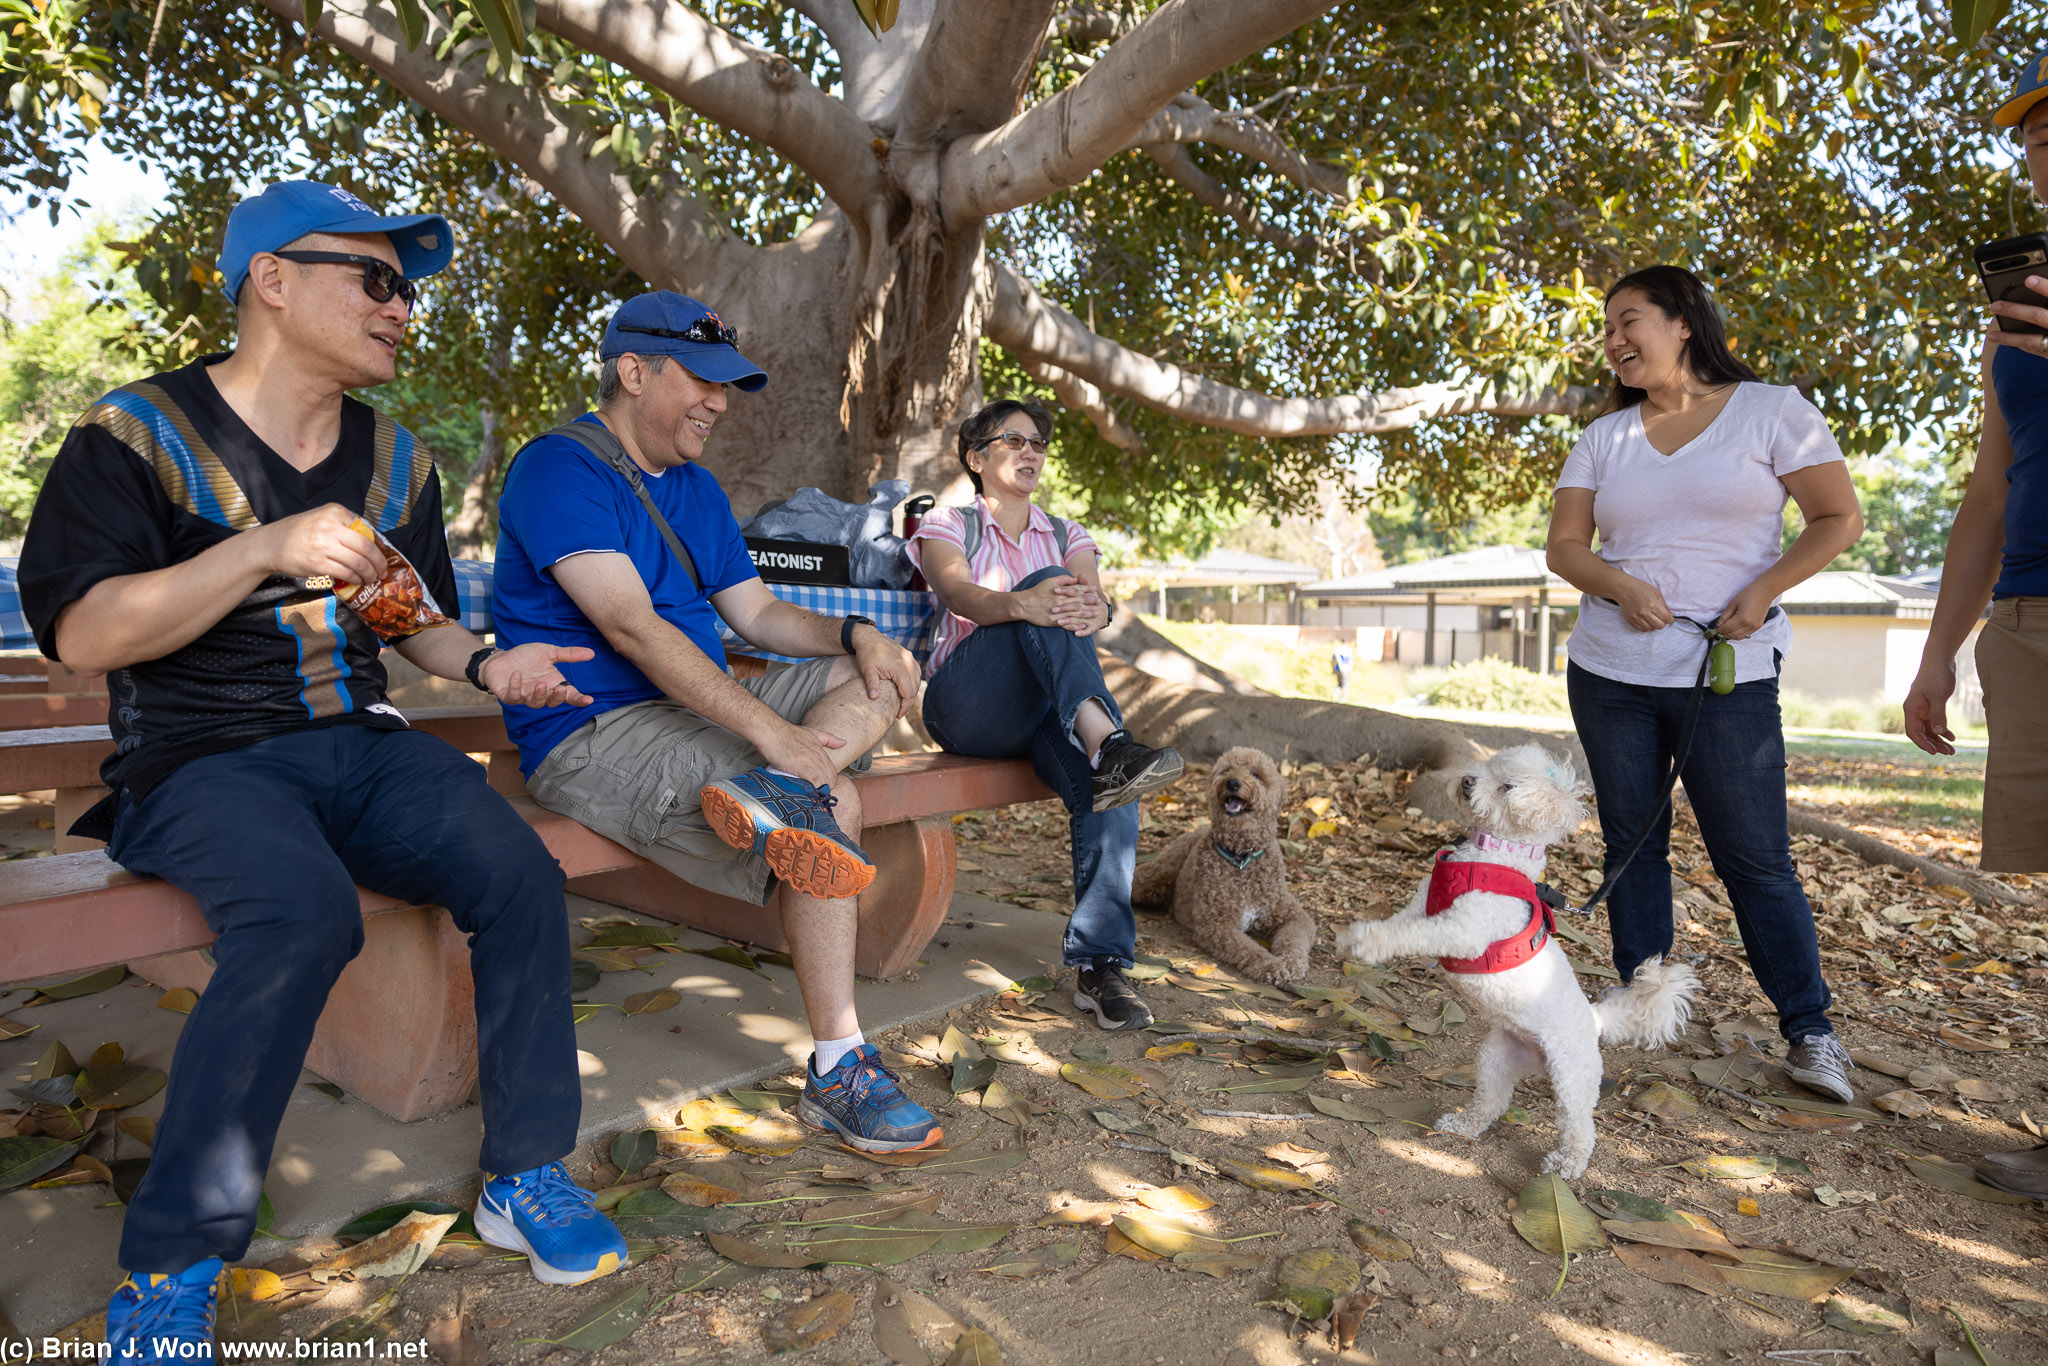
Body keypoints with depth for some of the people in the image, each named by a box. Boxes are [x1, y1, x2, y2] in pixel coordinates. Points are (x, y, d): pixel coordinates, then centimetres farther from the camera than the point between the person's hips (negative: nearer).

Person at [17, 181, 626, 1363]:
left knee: (522, 876, -21)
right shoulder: (140, 434, -1)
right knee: (305, 913, -34)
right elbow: (82, 633, -10)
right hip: (200, 761, -4)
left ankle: (528, 1176, -5)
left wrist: (485, 666, 2)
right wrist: (268, 548, -22)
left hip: (363, 745, 5)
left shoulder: (394, 457, 15)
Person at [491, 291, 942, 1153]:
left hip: (698, 707, 9)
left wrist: (853, 633, -5)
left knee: (878, 675, -1)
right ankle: (837, 1073, -16)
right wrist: (772, 732, -29)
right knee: (833, 806, -25)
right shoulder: (559, 468, -11)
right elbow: (631, 627, -23)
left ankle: (777, 793, -30)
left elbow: (757, 613, 16)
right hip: (593, 734, -9)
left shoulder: (696, 490, 18)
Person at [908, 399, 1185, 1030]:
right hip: (966, 706, -3)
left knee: (1108, 794, -29)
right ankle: (1109, 743, -48)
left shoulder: (1066, 535, 21)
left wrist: (1090, 609, -29)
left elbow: (1096, 599, -1)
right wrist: (1022, 605, -37)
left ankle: (1099, 964, -23)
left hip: (1048, 711, 3)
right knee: (1045, 584, -29)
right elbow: (960, 594, -14)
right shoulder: (946, 525, 10)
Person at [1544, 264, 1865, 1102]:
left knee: (1755, 857, -1)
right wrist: (1620, 586, -14)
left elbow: (1839, 517, 0)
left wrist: (1762, 592, -14)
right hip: (1609, 671, 4)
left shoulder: (1771, 411, 0)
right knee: (1632, 846, 9)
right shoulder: (1606, 437, 9)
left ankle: (1810, 1030, 15)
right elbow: (1563, 545, 6)